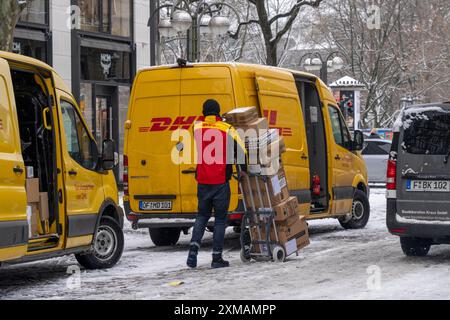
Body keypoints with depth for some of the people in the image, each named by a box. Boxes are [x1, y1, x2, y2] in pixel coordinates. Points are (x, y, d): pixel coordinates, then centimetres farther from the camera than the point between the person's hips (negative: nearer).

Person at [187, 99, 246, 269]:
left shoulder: (197, 128, 1)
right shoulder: (227, 130, -8)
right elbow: (241, 152, -8)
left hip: (203, 182, 3)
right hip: (221, 182, -3)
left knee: (202, 215, 18)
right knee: (220, 219, 6)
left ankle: (194, 248, 0)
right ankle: (217, 258, 5)